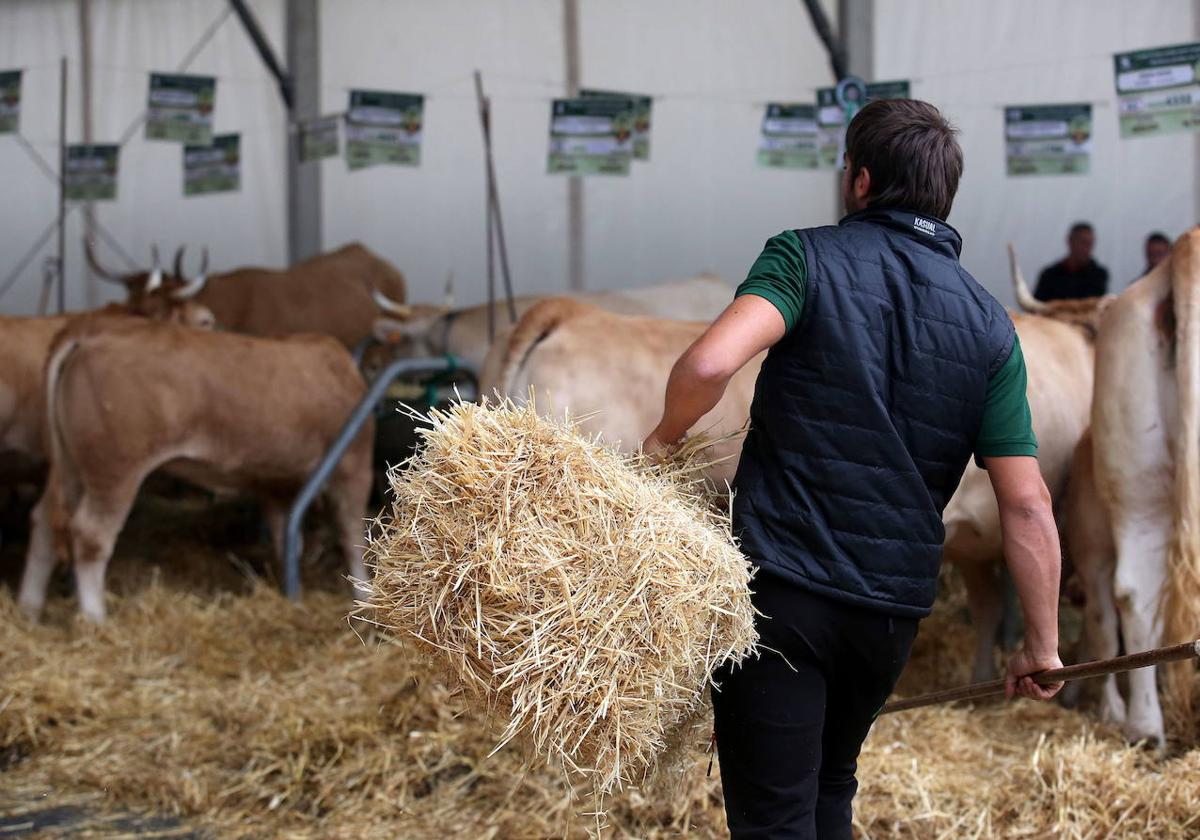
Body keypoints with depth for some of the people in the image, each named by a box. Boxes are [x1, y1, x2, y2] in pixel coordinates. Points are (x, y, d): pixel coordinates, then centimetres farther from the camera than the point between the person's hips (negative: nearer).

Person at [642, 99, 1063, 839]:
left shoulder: (806, 257, -5)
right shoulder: (990, 325, 5)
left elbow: (710, 362, -24)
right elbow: (1027, 505, -1)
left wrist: (663, 438, -4)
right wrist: (1042, 644, 7)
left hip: (781, 588, -4)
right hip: (893, 607, 5)